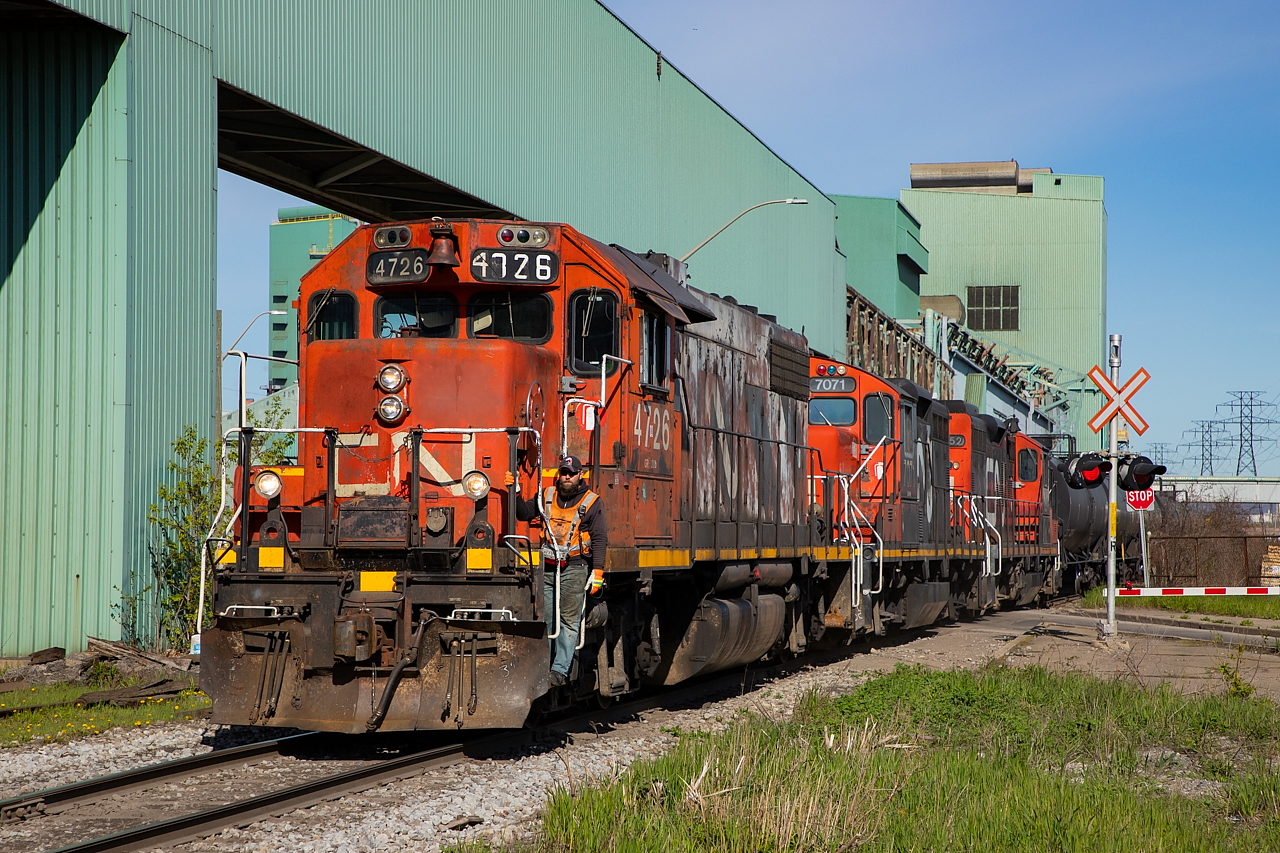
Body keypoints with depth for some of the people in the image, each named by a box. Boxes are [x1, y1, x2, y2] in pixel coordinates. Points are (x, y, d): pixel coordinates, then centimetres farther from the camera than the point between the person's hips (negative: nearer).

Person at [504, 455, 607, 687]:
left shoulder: (592, 502, 1)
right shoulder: (547, 497, 12)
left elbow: (599, 539, -3)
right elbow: (524, 513, 18)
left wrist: (597, 572, -11)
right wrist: (516, 492, 0)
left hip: (574, 568, -4)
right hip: (548, 568, 4)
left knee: (569, 621, -7)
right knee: (548, 621, 6)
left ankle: (560, 670, -10)